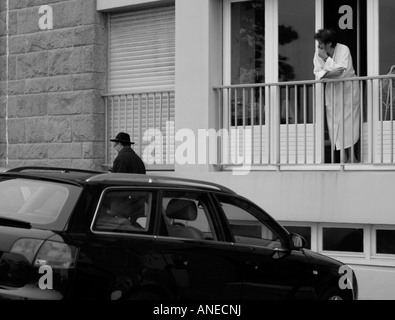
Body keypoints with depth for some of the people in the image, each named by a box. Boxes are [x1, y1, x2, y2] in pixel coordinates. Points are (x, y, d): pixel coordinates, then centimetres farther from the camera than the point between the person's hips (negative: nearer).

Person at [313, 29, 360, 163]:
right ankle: (343, 156, 7)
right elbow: (317, 73, -10)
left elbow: (341, 72, -27)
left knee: (349, 121, -4)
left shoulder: (344, 50, -18)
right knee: (335, 123, 0)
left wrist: (326, 58, -26)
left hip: (348, 88, -4)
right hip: (331, 90, 4)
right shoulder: (319, 53, -6)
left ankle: (351, 156, 4)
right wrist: (329, 73, -30)